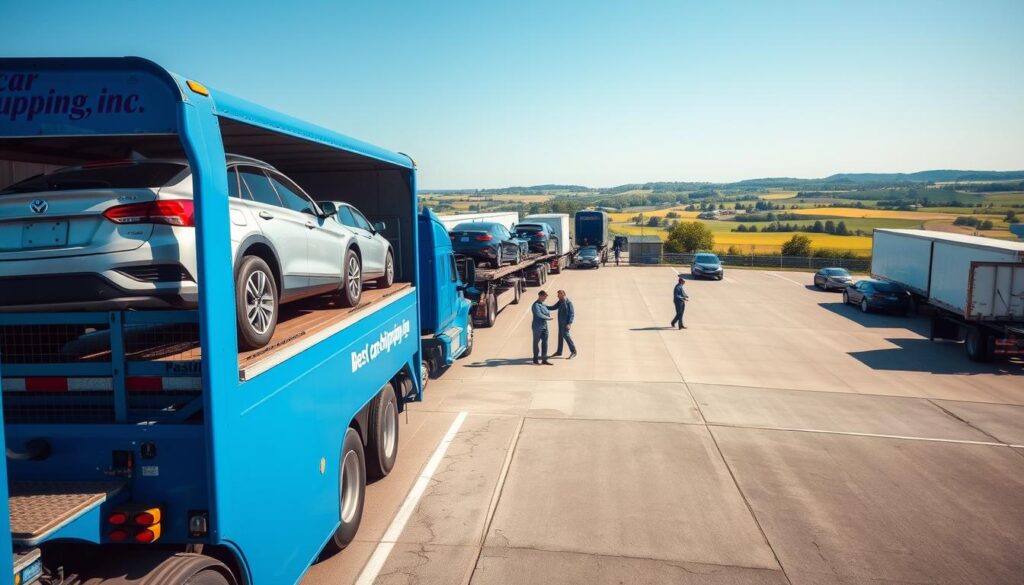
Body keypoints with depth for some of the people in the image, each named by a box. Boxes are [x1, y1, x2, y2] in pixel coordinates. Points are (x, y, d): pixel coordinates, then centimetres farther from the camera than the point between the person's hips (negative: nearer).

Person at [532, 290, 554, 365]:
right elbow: (539, 314, -22)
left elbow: (548, 312, 17)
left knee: (545, 343, 5)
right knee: (536, 343, 4)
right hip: (537, 327, -8)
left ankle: (544, 359, 9)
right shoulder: (536, 305, -12)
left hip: (544, 326, 8)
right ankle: (536, 359, 14)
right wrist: (548, 318, -11)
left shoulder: (543, 304, 15)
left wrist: (549, 314, -5)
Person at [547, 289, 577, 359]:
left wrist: (569, 323, -23)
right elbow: (554, 307, 18)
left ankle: (573, 351, 0)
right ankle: (559, 352, 24)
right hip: (561, 322, 9)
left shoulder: (569, 303, -16)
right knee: (560, 336, 14)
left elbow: (572, 314, -17)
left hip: (565, 323, -9)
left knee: (566, 335, -10)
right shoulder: (560, 302, 9)